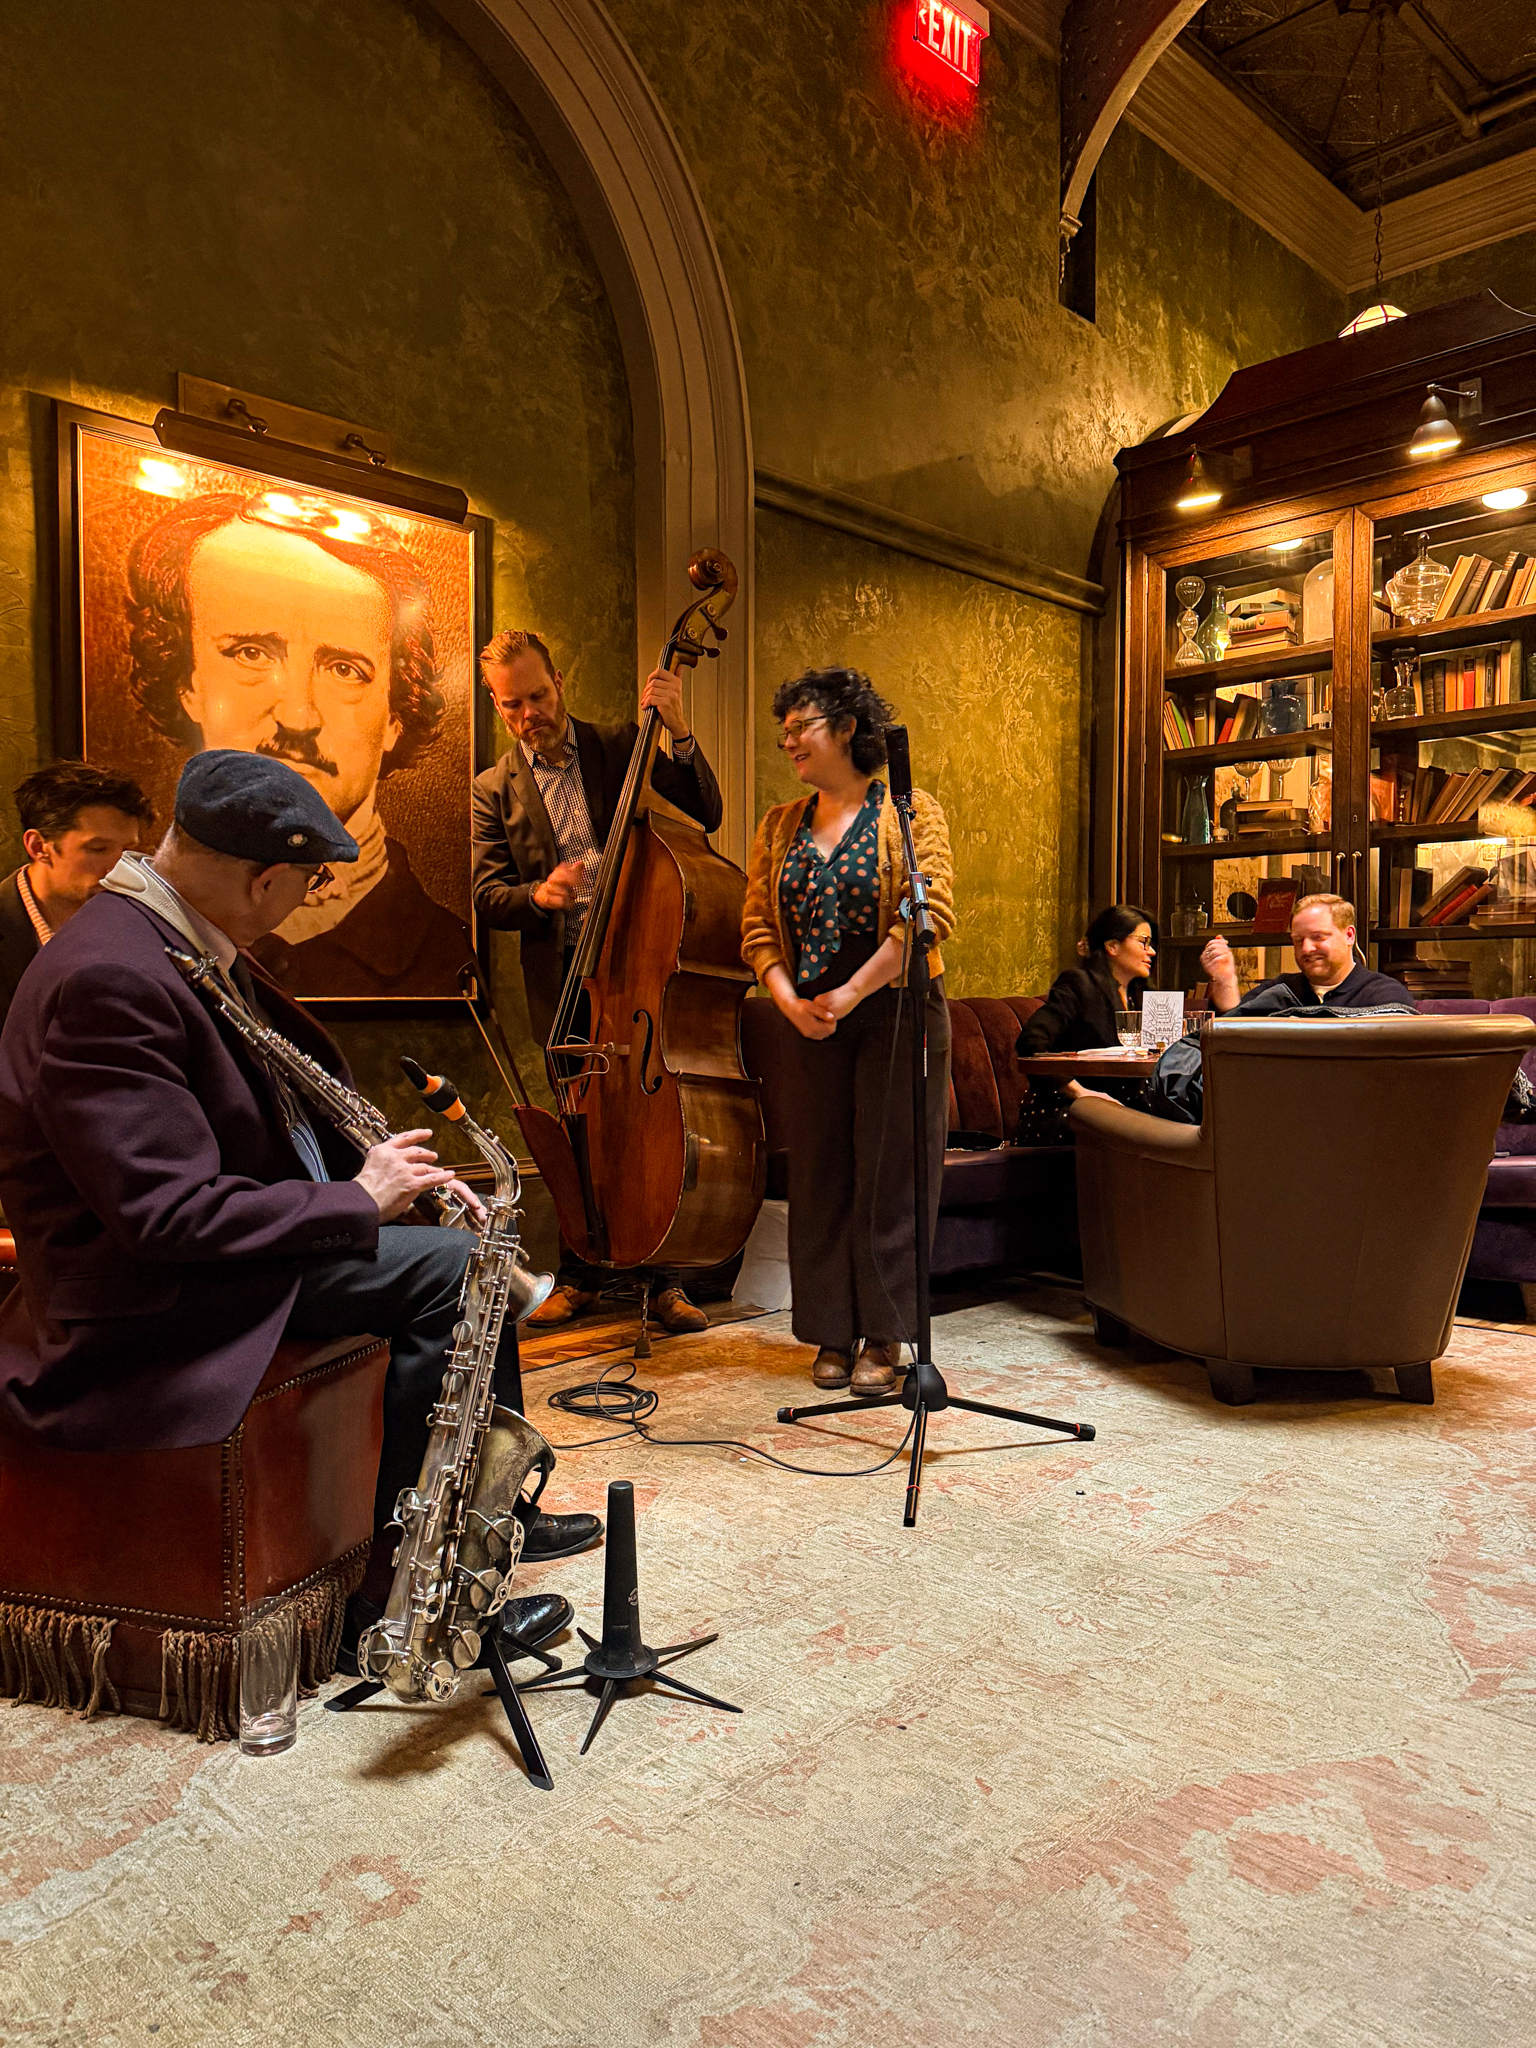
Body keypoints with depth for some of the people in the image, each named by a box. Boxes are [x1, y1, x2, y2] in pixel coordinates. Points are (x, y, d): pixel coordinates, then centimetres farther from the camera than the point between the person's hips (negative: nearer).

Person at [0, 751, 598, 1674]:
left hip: (215, 1243, 10)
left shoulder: (190, 942, 6)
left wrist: (390, 1168, 1)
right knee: (451, 1268, -18)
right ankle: (382, 1593, -4)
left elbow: (294, 1095, 15)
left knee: (462, 1252, 7)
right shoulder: (107, 980, -26)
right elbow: (167, 1214, -30)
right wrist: (355, 1201, -21)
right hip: (146, 1305, -10)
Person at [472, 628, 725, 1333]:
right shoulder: (494, 790, 7)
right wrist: (538, 894, -18)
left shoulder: (619, 746, 5)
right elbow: (486, 895, 3)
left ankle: (664, 1280, 9)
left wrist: (679, 732, -14)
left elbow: (706, 814, -2)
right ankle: (579, 1277, 24)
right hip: (562, 979, 1)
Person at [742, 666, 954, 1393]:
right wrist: (788, 999, -10)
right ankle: (835, 1333, 15)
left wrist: (852, 992, -18)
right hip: (812, 1020, 4)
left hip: (897, 1010, -4)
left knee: (890, 1170, -2)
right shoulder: (780, 826, 13)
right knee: (820, 1171, 4)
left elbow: (931, 914, -13)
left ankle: (884, 1337, 8)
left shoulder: (909, 812, -2)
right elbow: (757, 924, 8)